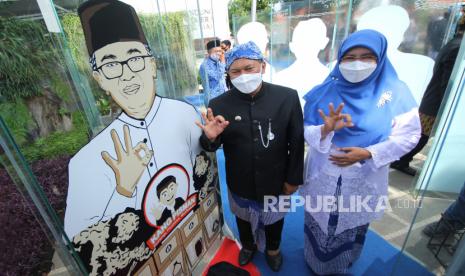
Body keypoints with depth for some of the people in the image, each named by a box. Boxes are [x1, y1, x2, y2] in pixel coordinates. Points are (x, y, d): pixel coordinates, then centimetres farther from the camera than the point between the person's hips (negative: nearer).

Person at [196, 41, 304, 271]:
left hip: (276, 182, 0)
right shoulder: (219, 105, -15)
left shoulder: (287, 97, -16)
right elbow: (210, 147, -7)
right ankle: (248, 245, 63)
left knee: (274, 219, 28)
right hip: (240, 184, 1)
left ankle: (273, 249, 62)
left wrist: (293, 178, -4)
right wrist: (210, 138, -30)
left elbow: (297, 141, -8)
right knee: (243, 218, 28)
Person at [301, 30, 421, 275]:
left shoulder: (396, 92, -8)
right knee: (319, 225, 19)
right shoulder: (324, 92, -8)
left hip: (363, 181, 1)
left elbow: (408, 136, -7)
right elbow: (305, 132, -9)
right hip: (323, 178, 0)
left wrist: (367, 154, -21)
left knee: (352, 228, 22)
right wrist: (325, 130, -31)